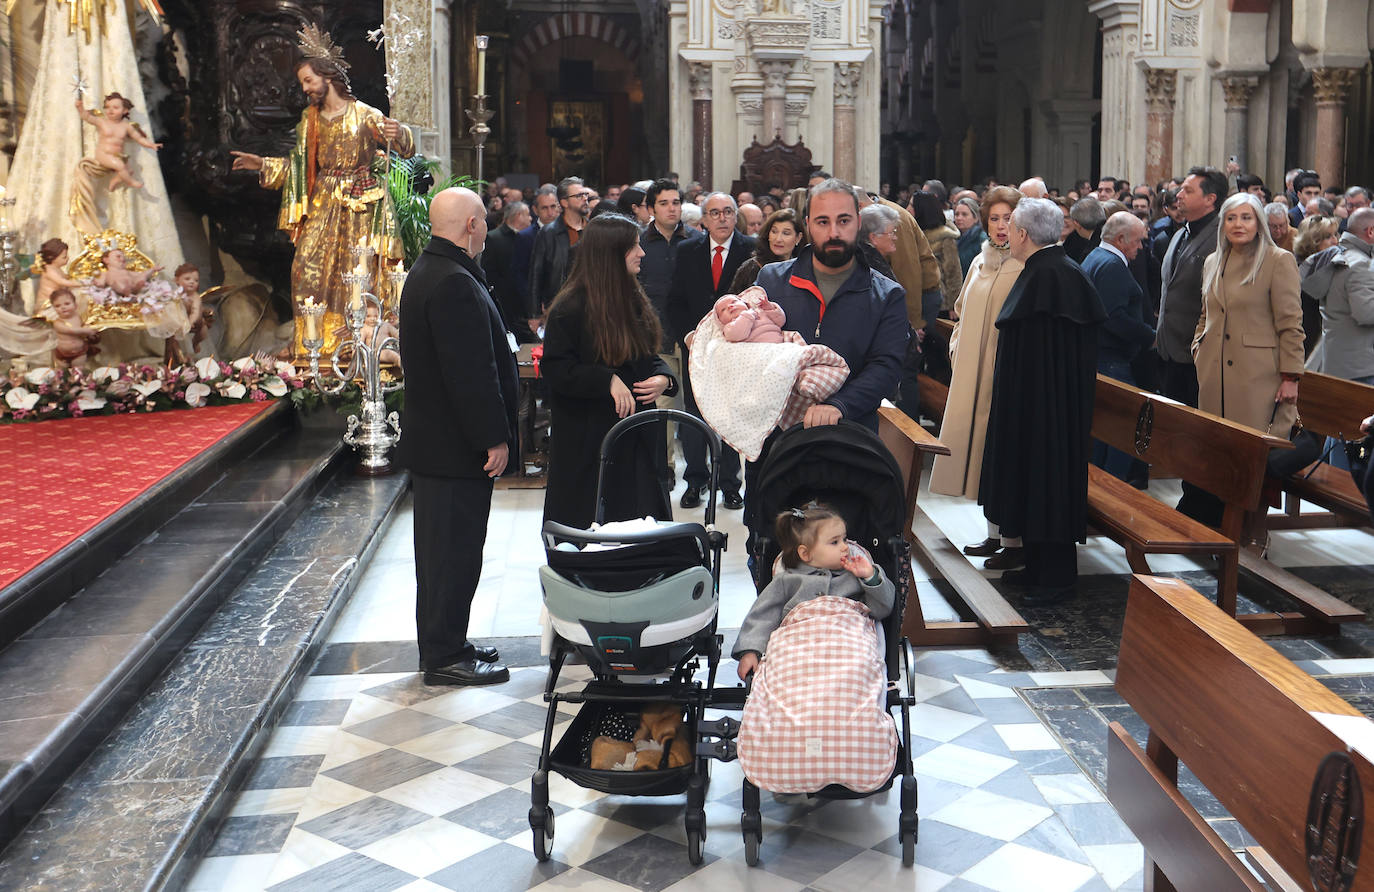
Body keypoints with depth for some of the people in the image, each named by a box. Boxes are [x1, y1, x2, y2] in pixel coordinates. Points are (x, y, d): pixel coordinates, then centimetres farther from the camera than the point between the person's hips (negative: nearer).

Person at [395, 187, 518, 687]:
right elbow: (472, 372, -25)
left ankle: (441, 645, 30)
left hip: (432, 438, 11)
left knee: (440, 547, 18)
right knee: (455, 549, -1)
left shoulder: (426, 273, 13)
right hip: (456, 447, -11)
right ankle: (445, 657, 9)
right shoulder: (455, 283, -21)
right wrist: (495, 438, -19)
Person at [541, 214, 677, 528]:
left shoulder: (633, 299, 10)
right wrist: (608, 381, -23)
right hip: (588, 440, -7)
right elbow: (554, 367, -15)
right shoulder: (570, 307, -13)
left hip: (635, 437, 7)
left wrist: (663, 378, -3)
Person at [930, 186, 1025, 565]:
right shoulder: (979, 263, 15)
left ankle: (1014, 541, 2)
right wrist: (957, 349, 11)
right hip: (973, 374, 8)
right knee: (981, 448, 11)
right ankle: (994, 535, 21)